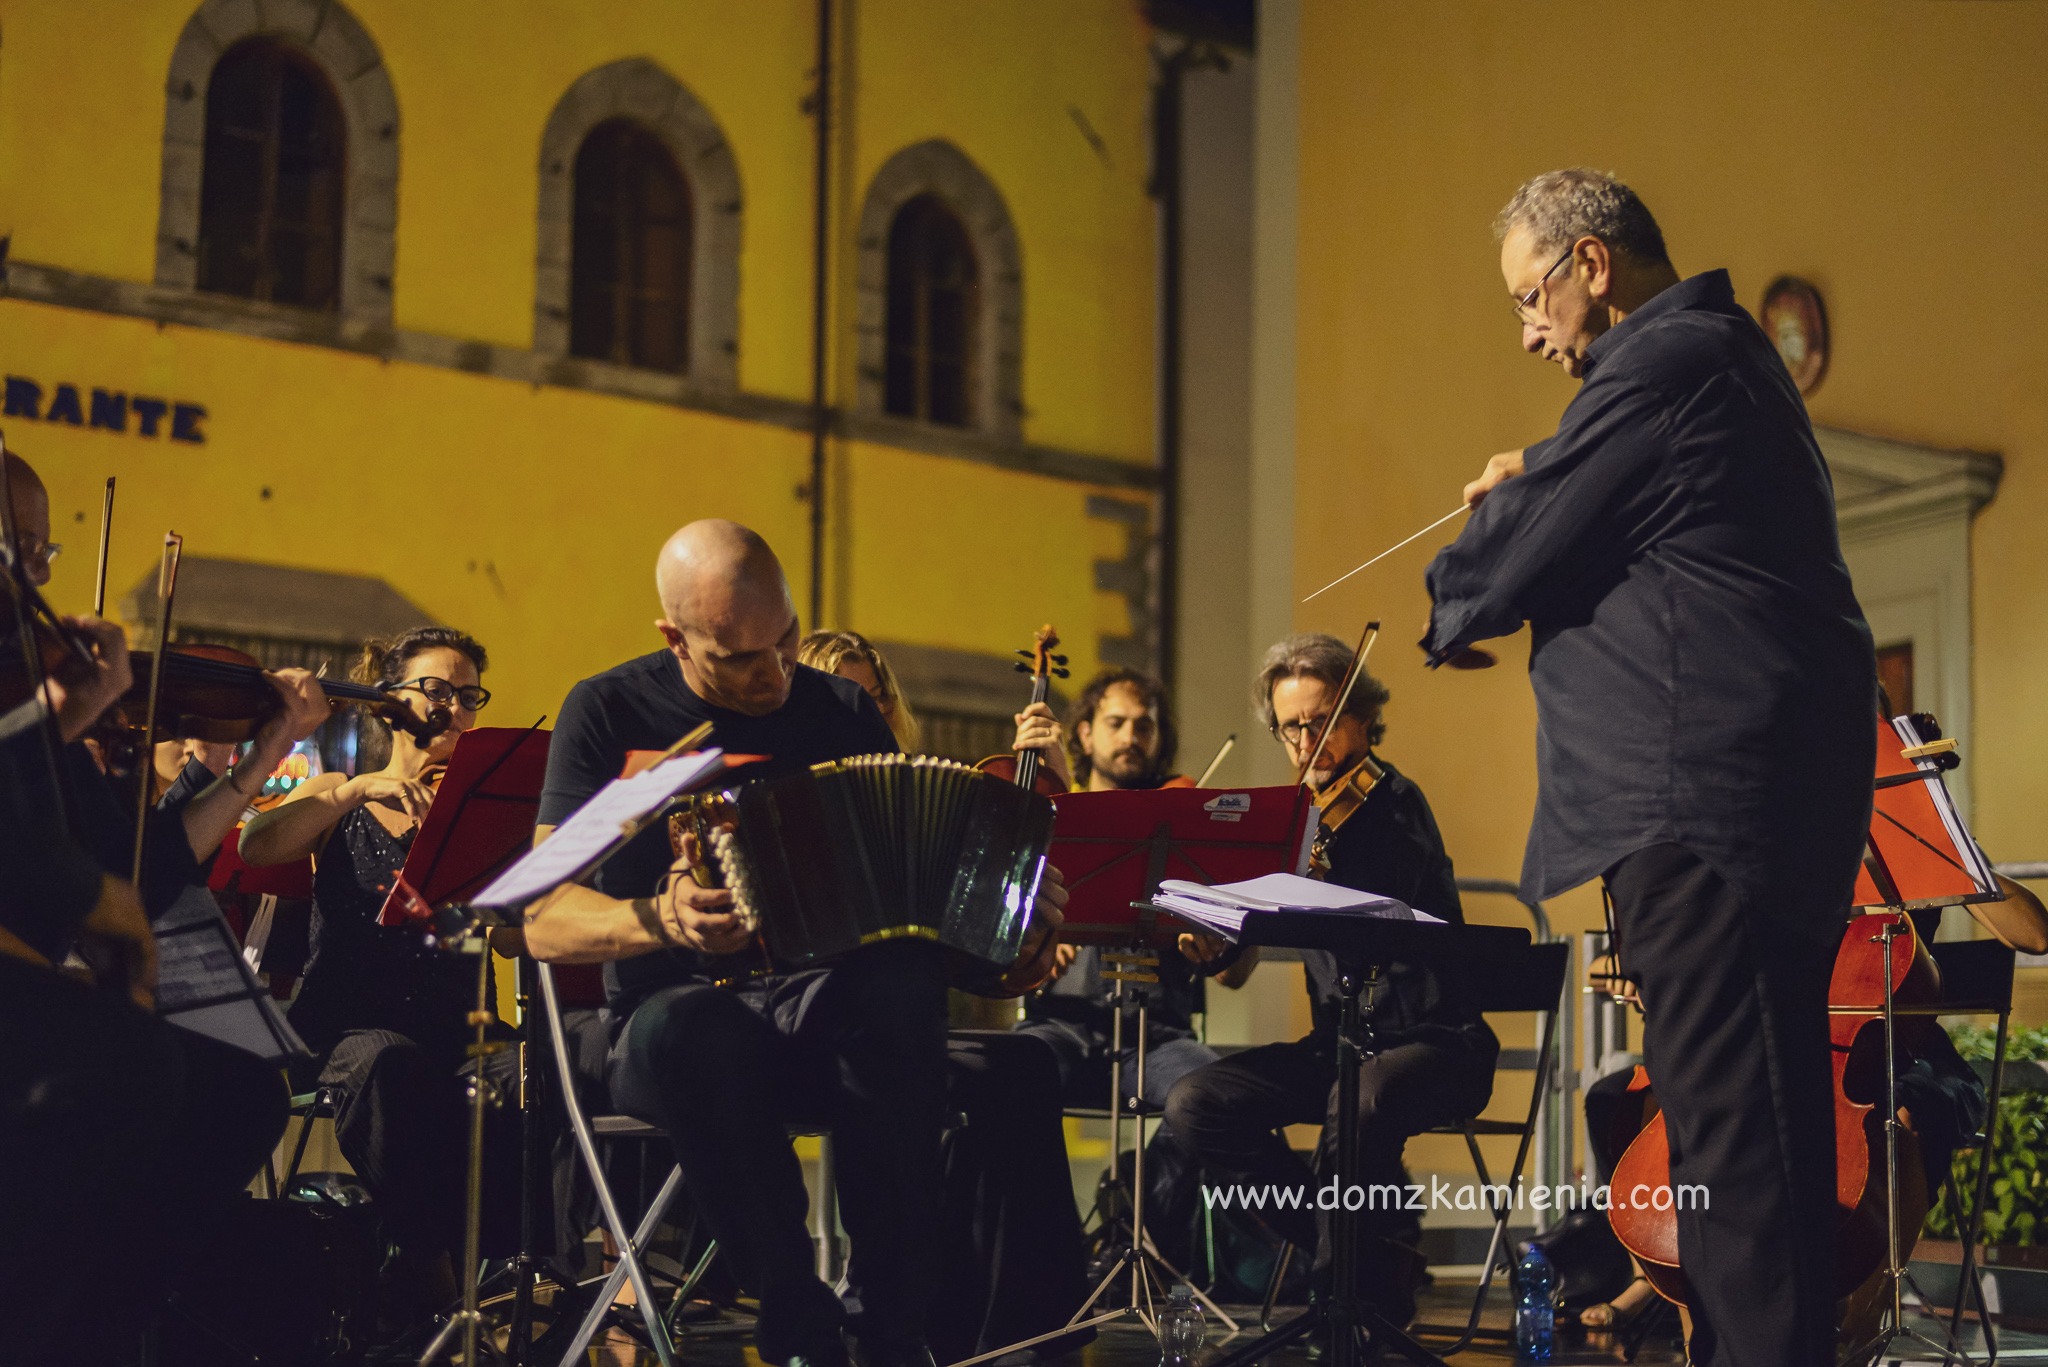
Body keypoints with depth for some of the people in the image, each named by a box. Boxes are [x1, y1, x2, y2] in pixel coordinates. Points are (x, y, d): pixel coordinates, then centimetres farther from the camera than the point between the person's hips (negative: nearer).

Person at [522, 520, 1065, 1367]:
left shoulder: (842, 710, 10)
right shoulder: (609, 713, 1)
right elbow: (544, 923, -6)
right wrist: (660, 920, -27)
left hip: (829, 1012, 2)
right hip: (676, 1014, -2)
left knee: (903, 986, -34)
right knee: (690, 1033, -39)